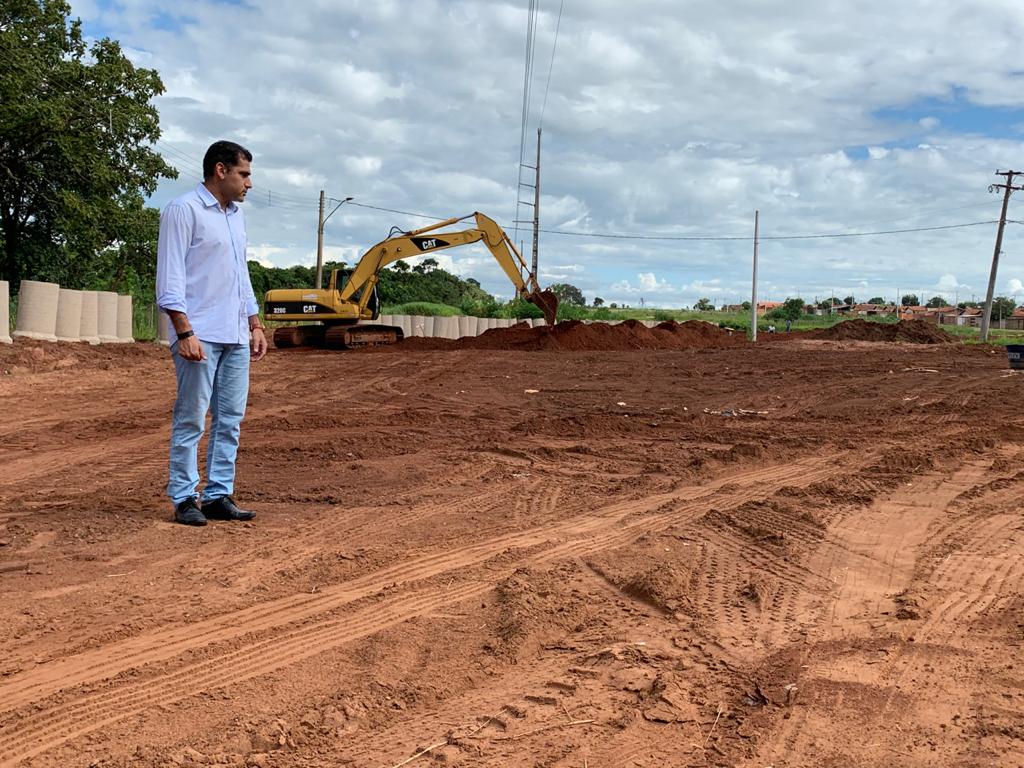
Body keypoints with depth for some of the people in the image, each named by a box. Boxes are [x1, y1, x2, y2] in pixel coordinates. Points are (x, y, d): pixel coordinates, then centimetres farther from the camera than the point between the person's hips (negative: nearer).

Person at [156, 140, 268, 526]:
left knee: (230, 420, 7)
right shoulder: (183, 210, -6)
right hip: (200, 336, -8)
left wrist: (255, 325, 18)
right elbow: (170, 280, -11)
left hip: (236, 337, 8)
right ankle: (184, 499, 3)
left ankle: (219, 495, 13)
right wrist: (185, 332, -18)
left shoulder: (236, 215, 19)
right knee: (191, 420, -4)